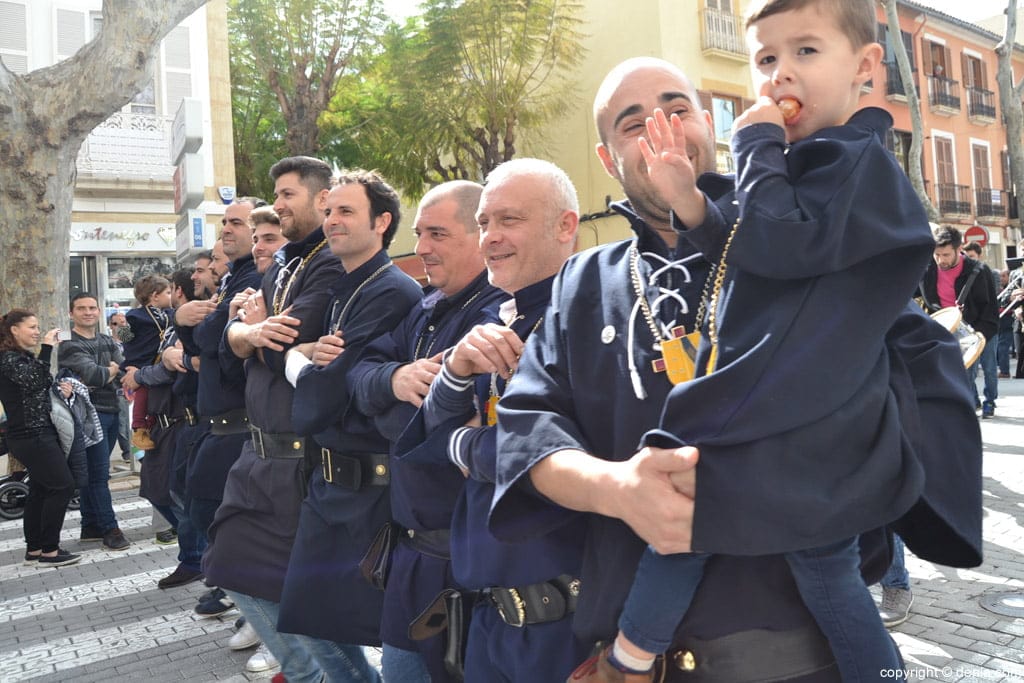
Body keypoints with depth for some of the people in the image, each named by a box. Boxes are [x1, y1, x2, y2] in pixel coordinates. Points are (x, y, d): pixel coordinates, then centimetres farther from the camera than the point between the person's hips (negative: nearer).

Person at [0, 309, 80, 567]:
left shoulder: (27, 356, 17)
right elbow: (34, 381, -30)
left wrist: (61, 389, 3)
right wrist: (47, 348, -28)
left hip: (40, 433, 10)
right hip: (31, 436, -10)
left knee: (40, 490, 12)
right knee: (63, 486, -9)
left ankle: (34, 550, 19)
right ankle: (49, 551, -2)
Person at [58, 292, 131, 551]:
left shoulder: (107, 342, 15)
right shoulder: (70, 346, -8)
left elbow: (124, 370, 1)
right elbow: (93, 373, -22)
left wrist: (103, 375, -16)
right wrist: (111, 370, -4)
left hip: (111, 412, 7)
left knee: (95, 472, 14)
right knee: (98, 473, -5)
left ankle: (90, 527, 22)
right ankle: (109, 529, 0)